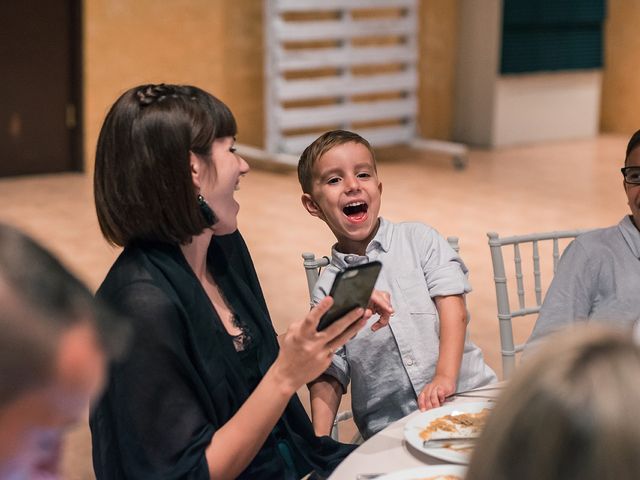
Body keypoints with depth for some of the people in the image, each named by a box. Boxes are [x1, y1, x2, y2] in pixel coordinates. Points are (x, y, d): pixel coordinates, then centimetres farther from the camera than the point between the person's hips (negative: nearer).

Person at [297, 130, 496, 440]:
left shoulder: (419, 239, 8)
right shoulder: (328, 289, 9)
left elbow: (453, 309, -3)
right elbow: (328, 377, 9)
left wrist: (444, 378, -18)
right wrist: (318, 444, -7)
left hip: (463, 394, 0)